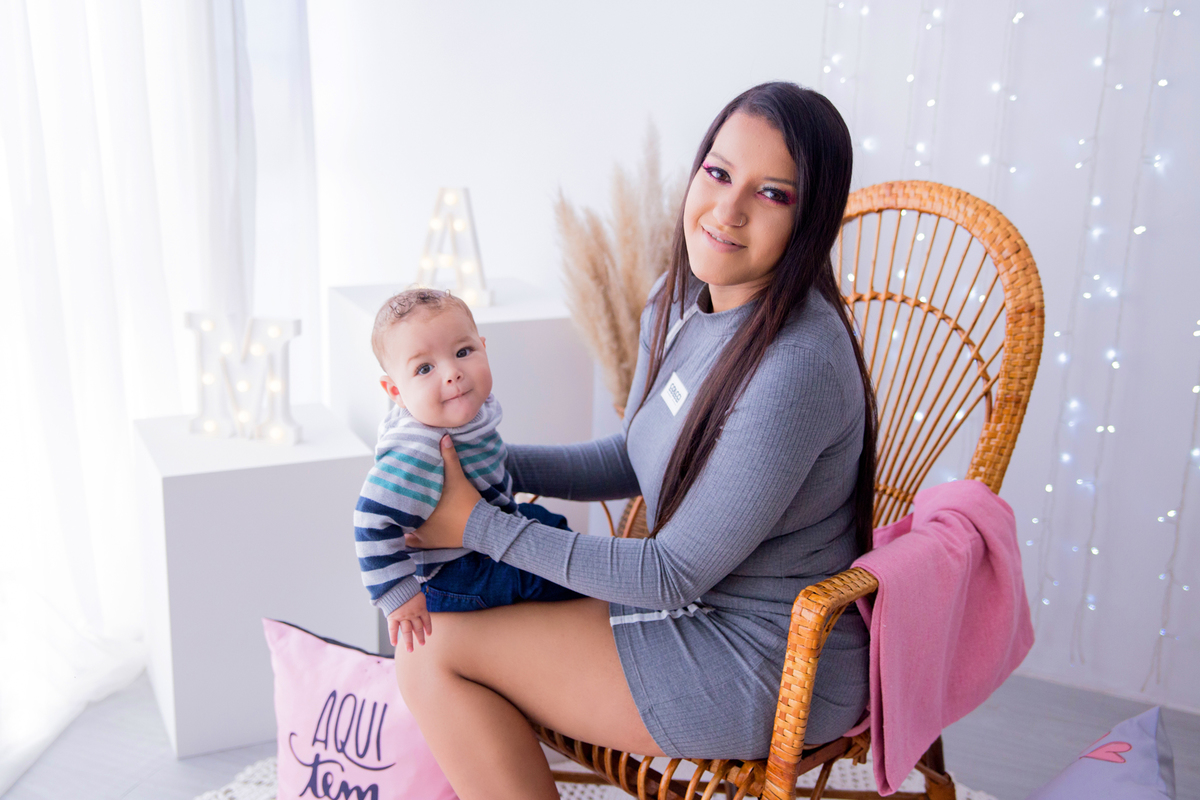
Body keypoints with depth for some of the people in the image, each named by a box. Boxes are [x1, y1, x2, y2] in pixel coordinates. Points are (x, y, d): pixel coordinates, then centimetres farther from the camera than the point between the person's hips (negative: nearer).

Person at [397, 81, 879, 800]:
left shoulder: (795, 368, -30)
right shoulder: (678, 299, -1)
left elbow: (673, 576, -23)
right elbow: (633, 461, 13)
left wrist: (477, 525, -18)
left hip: (769, 668, -8)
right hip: (700, 605, 9)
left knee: (434, 651, -9)